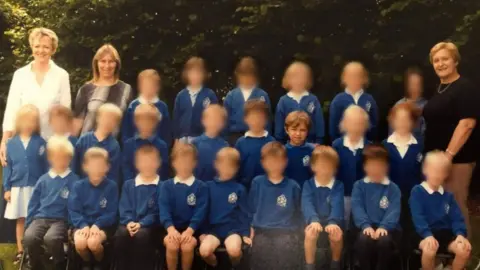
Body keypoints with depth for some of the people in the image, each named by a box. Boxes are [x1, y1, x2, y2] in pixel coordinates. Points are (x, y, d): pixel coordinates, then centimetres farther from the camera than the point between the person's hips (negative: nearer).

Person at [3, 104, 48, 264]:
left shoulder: (40, 143, -4)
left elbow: (46, 166, -1)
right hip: (18, 188, 2)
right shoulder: (11, 143, 1)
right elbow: (7, 167, 5)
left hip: (36, 187, -2)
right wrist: (7, 189, 2)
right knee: (20, 220, 11)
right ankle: (20, 251, 21)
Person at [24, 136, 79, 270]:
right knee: (29, 237, -30)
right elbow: (33, 204, 17)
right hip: (40, 218, 3)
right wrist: (29, 224, 11)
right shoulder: (43, 180, 13)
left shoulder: (74, 181, 2)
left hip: (61, 220, -3)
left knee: (51, 238, -36)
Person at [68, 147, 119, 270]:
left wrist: (97, 225, -20)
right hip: (83, 224, 2)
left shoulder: (112, 186, -3)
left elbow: (112, 213, -6)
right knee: (80, 242, -29)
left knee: (93, 242, -31)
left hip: (103, 225, -2)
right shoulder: (78, 186, 1)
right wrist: (83, 225, -20)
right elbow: (74, 211, -3)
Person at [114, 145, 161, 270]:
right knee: (121, 234, -31)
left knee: (142, 234, -36)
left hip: (150, 226, -3)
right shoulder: (128, 185, 16)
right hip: (130, 224, 3)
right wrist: (129, 222, -12)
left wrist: (141, 223, -16)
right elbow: (124, 208, 8)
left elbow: (157, 211, -4)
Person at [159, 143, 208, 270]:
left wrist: (189, 230, -22)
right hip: (172, 228, 1)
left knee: (187, 246, -31)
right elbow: (164, 210, -4)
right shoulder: (166, 185, 7)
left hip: (191, 229, -1)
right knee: (172, 245, -30)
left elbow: (200, 212, -6)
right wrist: (170, 228, -22)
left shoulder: (201, 187, 3)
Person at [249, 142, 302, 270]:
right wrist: (252, 230, 9)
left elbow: (297, 213, 10)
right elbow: (252, 209, 12)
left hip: (286, 233, -1)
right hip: (262, 232, 1)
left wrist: (295, 234, 9)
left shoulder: (292, 186, 3)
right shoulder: (257, 182, 5)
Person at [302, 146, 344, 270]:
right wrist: (314, 220, -44)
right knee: (310, 233, -32)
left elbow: (337, 205, -22)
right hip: (315, 220, 0)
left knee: (337, 235, -31)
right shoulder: (308, 184, -6)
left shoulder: (339, 186, -6)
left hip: (333, 221, 0)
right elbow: (307, 204, -23)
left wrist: (333, 222, -43)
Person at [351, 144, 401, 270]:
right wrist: (365, 225, -21)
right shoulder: (359, 185, 9)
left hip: (386, 228, 0)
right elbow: (357, 208, -3)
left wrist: (384, 227, -24)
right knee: (363, 239, -34)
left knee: (384, 240, -34)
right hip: (367, 228, 0)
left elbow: (394, 211, -6)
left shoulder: (393, 188, 7)